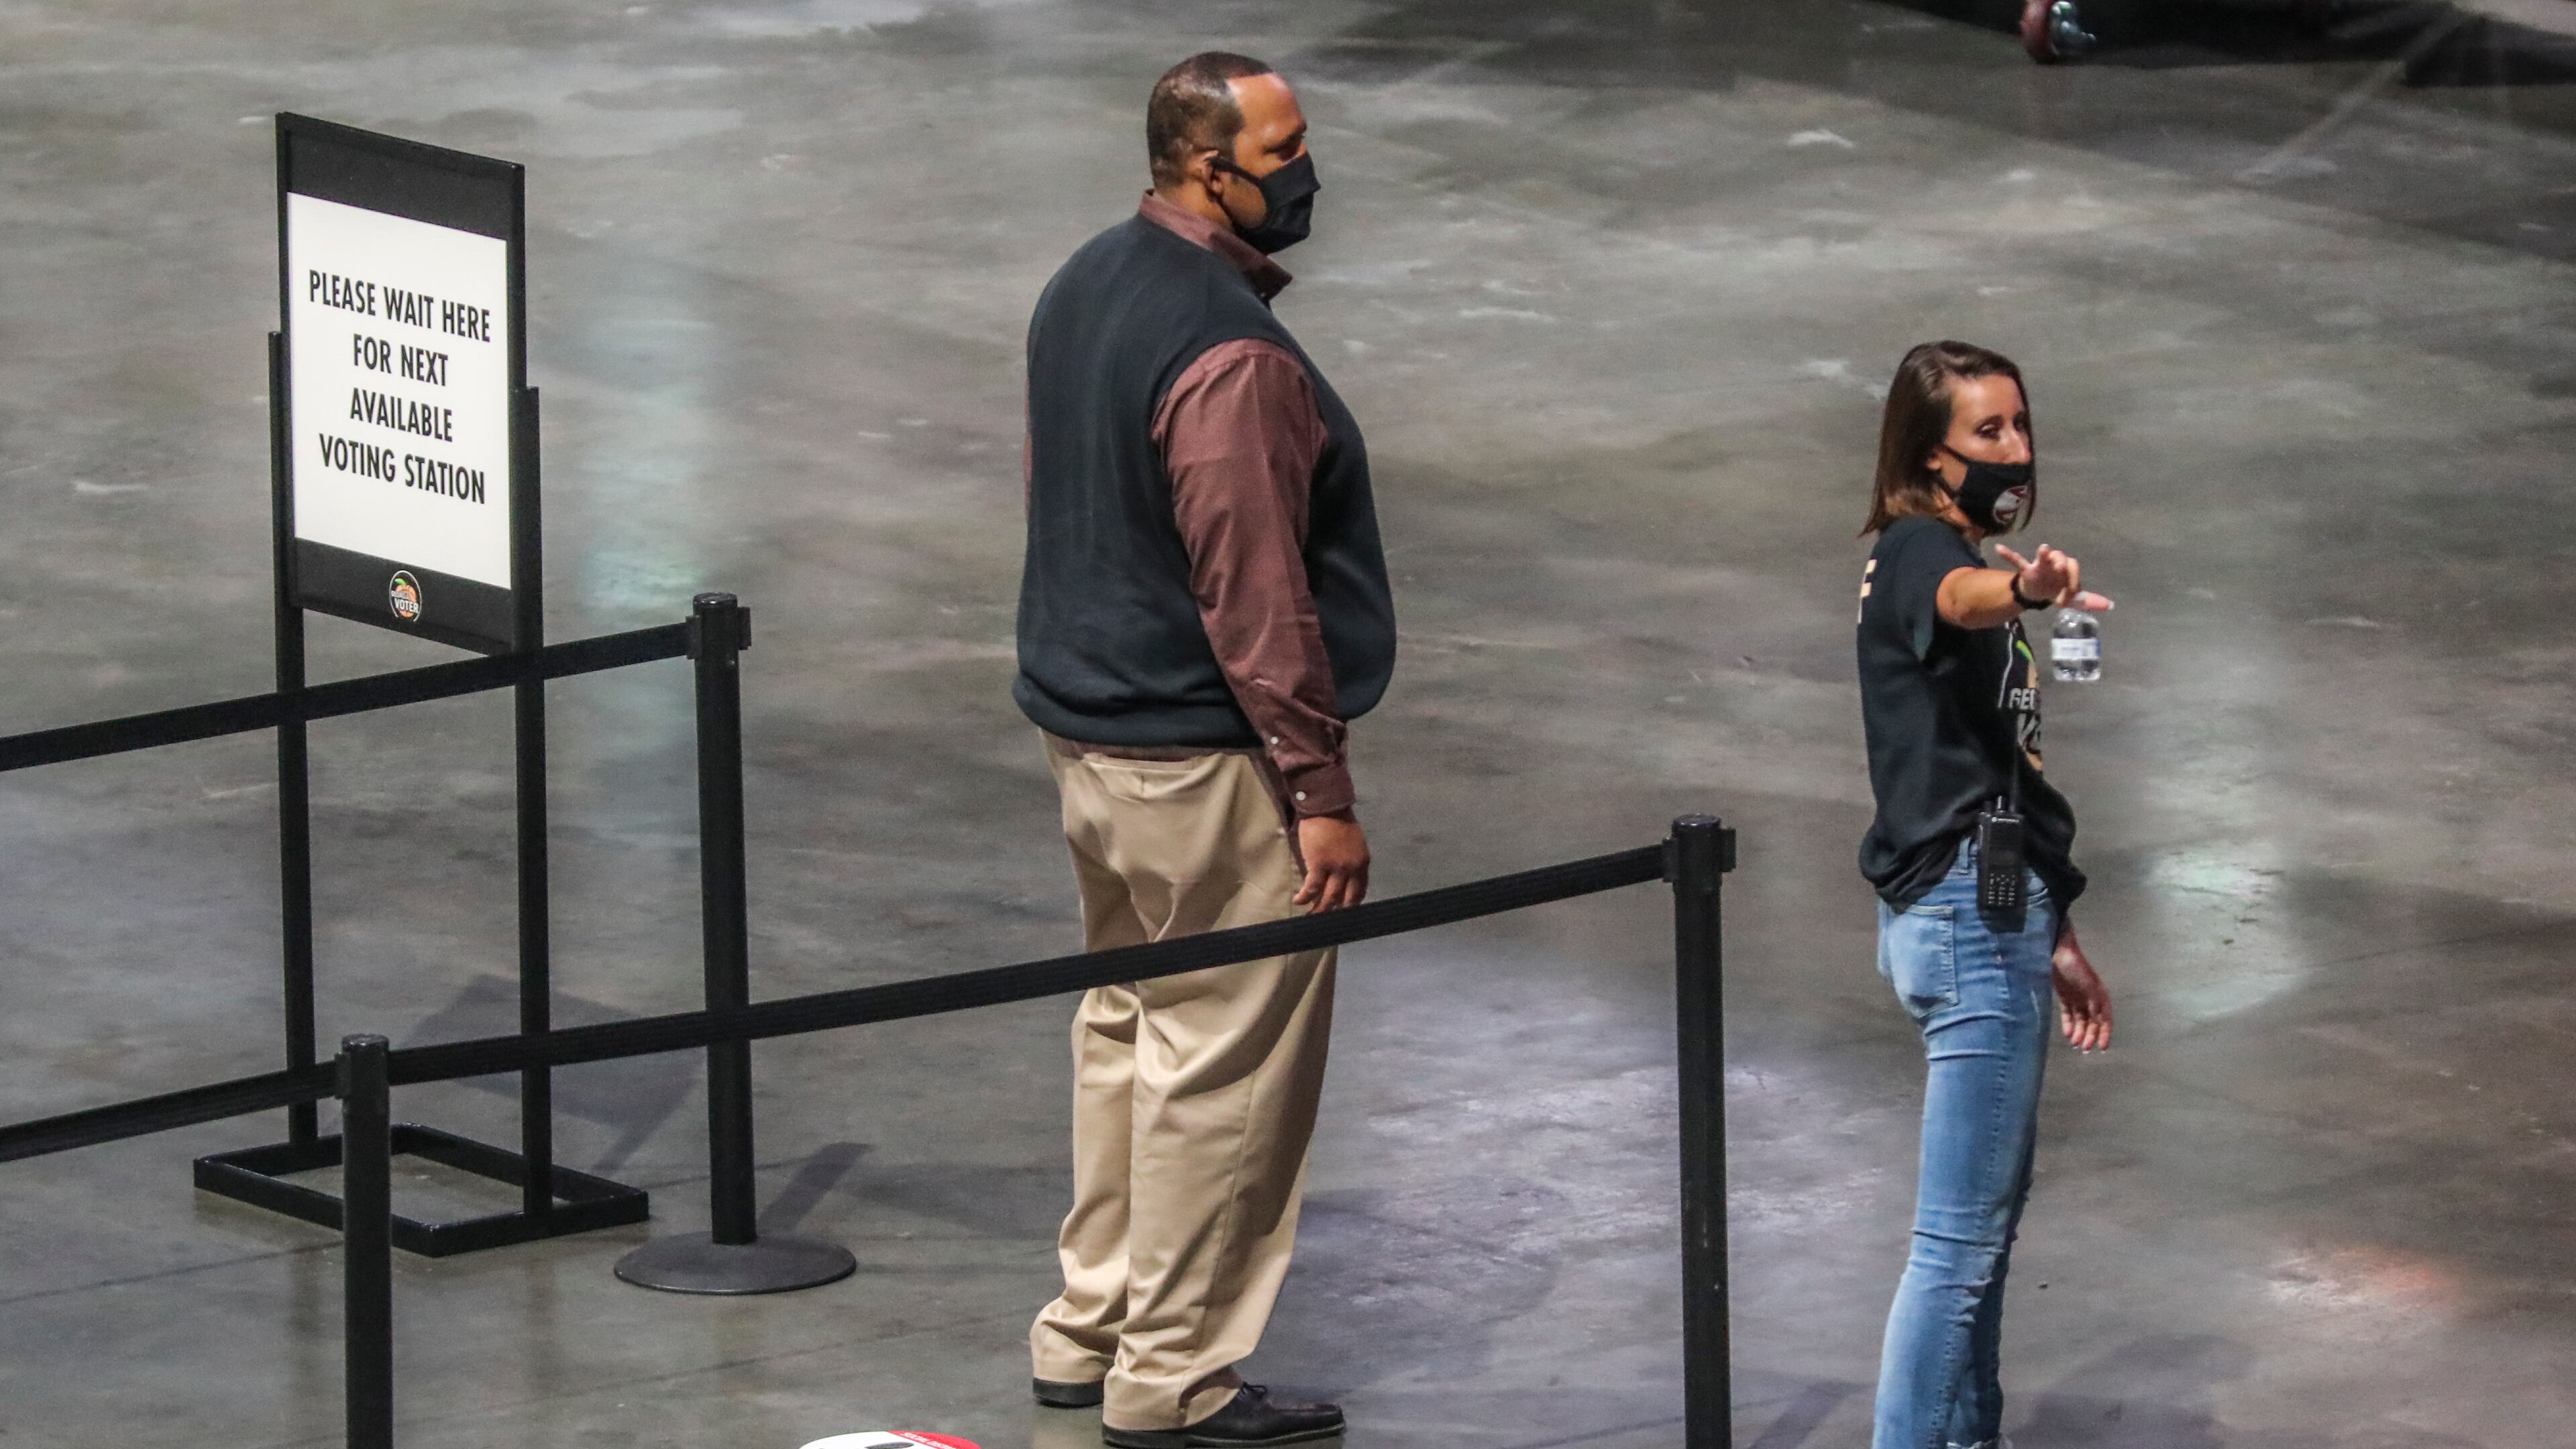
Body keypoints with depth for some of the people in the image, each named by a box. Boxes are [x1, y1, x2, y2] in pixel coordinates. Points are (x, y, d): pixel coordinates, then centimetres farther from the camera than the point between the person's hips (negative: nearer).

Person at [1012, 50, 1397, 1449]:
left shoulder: (1085, 287, 7)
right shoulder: (1231, 357, -23)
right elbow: (1255, 597, -23)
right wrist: (1319, 790, -18)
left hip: (1087, 729, 10)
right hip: (1203, 760, -10)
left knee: (1127, 1024, 20)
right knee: (1226, 1060, -1)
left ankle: (1090, 1329, 28)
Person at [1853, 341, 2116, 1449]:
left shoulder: (1963, 560, 18)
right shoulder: (1919, 553, -12)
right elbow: (1960, 600, -40)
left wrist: (2054, 939, 27)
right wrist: (2023, 589, -63)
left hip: (1992, 912, 10)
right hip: (1968, 914, -10)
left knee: (1992, 1215, 19)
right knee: (1960, 1236, -10)